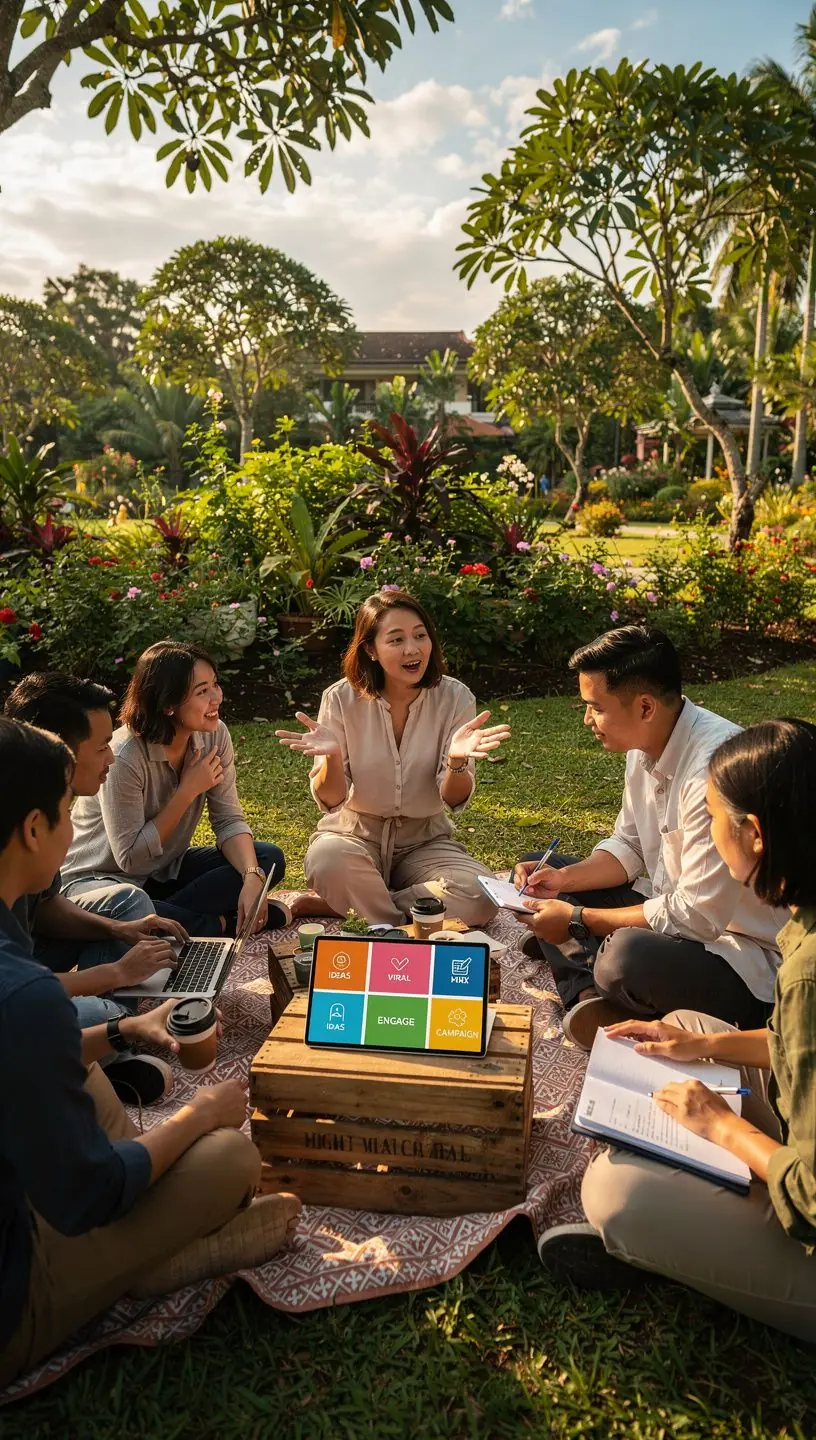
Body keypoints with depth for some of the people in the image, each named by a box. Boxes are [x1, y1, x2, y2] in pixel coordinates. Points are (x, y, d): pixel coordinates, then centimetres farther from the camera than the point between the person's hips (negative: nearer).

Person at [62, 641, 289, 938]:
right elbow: (131, 858, -23)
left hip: (165, 869, 6)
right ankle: (225, 923, -18)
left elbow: (229, 821, -8)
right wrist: (188, 791, -23)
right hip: (102, 877, -6)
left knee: (269, 859, -11)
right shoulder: (124, 757, -28)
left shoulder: (213, 735, -10)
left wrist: (252, 878, -26)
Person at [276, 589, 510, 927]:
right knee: (328, 860, -36)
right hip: (356, 833, -1)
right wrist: (332, 757, -33)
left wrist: (457, 761, -35)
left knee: (480, 899, -27)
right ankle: (401, 928, -10)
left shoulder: (454, 697, -9)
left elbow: (454, 801, -12)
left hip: (424, 839, 1)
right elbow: (331, 801, -11)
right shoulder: (341, 699, -11)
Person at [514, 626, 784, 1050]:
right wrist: (565, 877, -6)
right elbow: (628, 848, 13)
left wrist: (578, 919, -19)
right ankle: (590, 997, -12)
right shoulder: (646, 745, 0)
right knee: (539, 875, 6)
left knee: (626, 957, -39)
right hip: (679, 907, 9)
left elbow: (699, 915, -27)